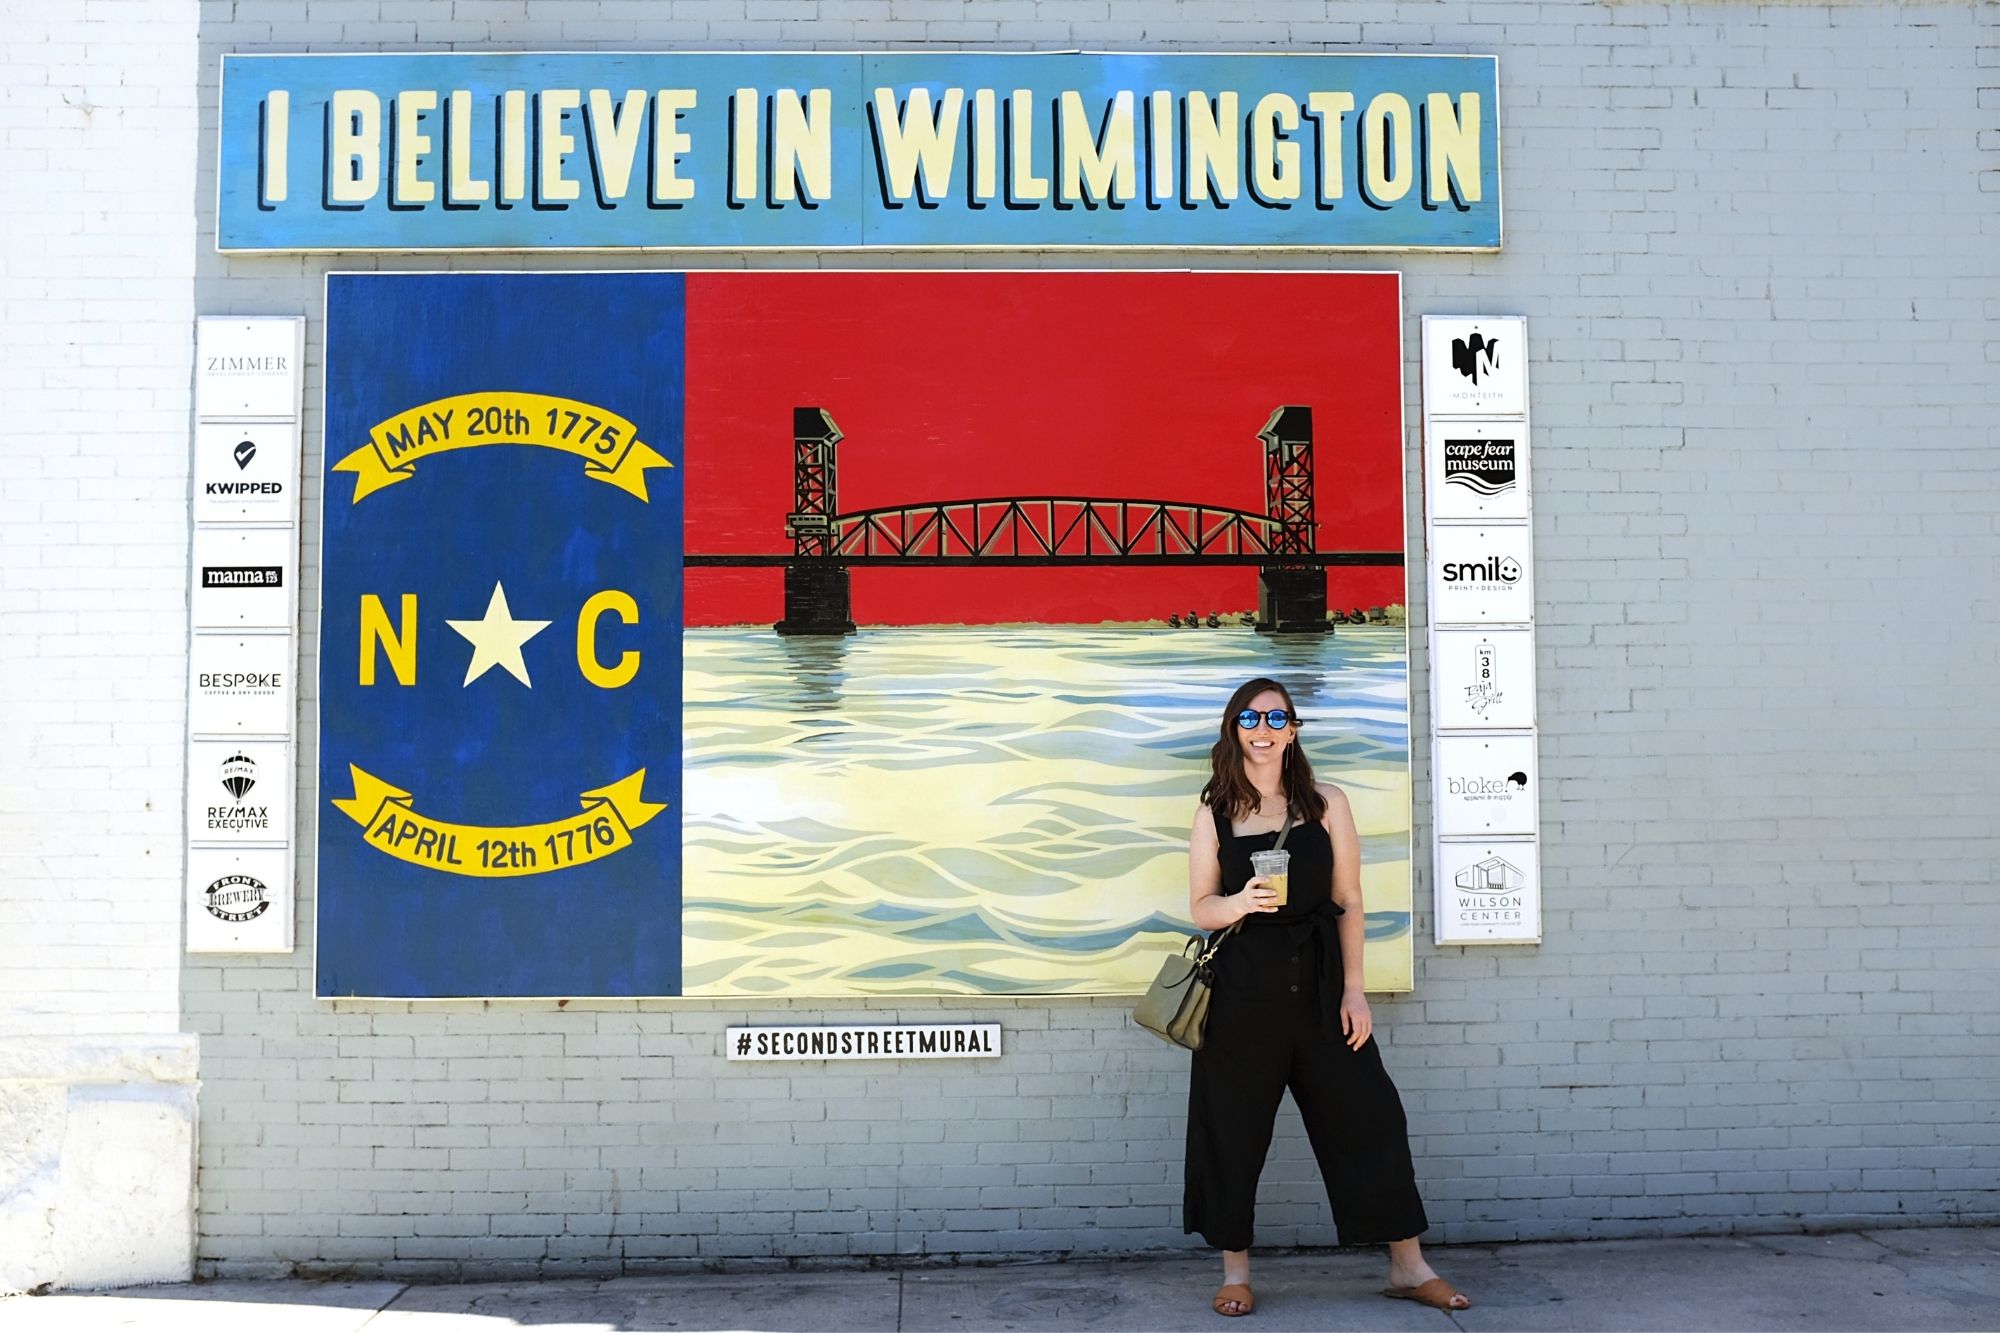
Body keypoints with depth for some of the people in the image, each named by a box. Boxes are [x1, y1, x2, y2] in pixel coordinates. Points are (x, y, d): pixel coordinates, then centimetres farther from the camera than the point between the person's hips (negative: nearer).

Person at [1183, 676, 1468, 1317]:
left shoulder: (1326, 803, 4)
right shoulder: (1215, 815, 3)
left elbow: (1348, 901, 3)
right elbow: (1201, 907, 4)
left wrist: (1353, 990, -2)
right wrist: (1239, 904, -19)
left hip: (1318, 985, 1)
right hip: (1243, 988, 0)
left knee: (1368, 1115, 2)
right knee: (1234, 1126, 5)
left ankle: (1408, 1266, 16)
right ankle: (1236, 1271, 20)